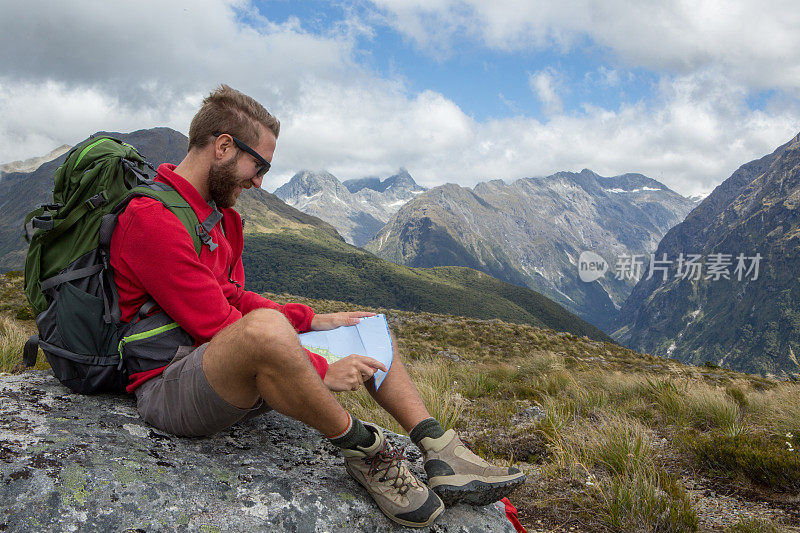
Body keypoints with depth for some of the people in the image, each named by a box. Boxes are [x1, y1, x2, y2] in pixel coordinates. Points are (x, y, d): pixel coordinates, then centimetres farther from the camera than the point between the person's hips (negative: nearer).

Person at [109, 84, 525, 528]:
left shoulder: (219, 216, 15)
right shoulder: (151, 218, -17)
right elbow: (216, 326, -21)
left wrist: (312, 321, 1)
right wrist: (320, 372, -19)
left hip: (231, 379, 10)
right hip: (166, 386, -9)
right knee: (266, 327, -41)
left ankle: (442, 455, -7)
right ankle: (363, 452, -18)